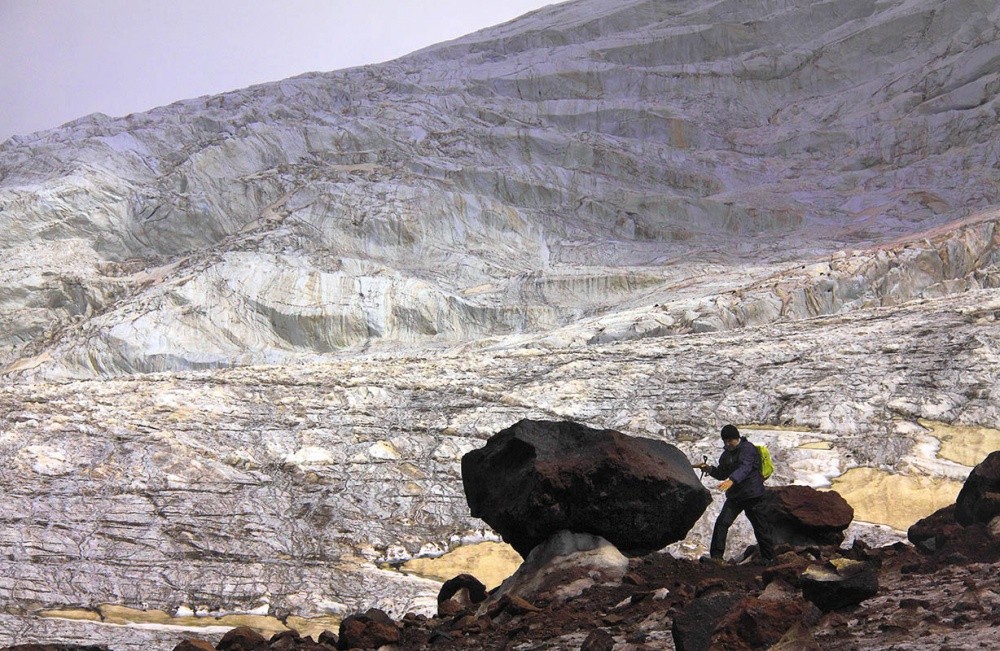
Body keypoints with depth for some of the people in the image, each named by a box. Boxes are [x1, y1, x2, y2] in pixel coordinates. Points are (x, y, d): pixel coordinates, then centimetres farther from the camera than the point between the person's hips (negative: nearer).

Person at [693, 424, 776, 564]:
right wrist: (709, 469, 3)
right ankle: (716, 557, -10)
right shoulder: (727, 454, 14)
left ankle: (769, 559, 16)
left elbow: (745, 468, -30)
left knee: (760, 527, 3)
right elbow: (722, 474, 22)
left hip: (752, 495, -7)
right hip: (734, 495, 7)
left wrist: (732, 480, -47)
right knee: (721, 523, -10)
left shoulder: (748, 449, -12)